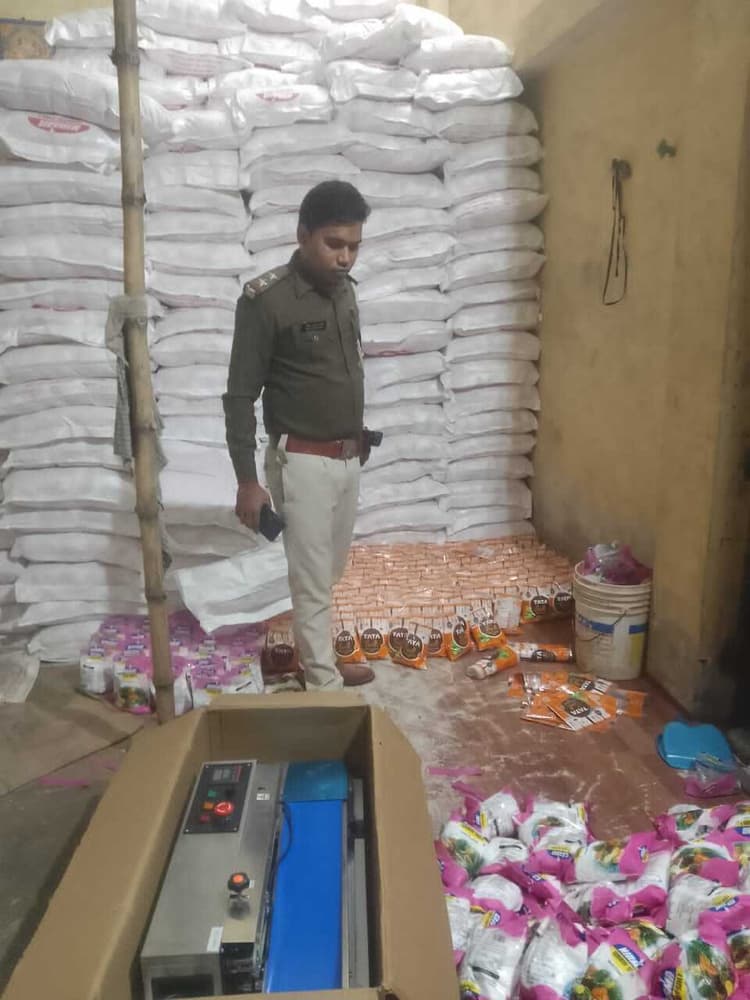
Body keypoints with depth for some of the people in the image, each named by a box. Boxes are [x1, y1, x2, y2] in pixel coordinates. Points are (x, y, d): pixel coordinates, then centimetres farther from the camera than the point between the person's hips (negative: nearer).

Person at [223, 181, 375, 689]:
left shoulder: (344, 289, 6)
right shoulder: (265, 299, -16)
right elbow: (240, 396, -15)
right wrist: (247, 480, -16)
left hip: (348, 457, 8)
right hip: (303, 462, -7)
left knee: (331, 573, 20)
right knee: (313, 582, 2)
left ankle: (321, 659, 39)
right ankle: (326, 688, 16)